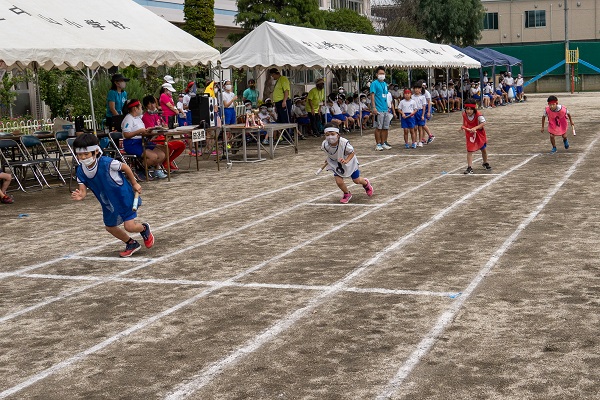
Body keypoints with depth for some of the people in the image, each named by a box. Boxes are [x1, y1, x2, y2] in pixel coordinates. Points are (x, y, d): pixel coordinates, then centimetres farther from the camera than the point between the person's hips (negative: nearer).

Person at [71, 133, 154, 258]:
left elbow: (125, 167, -13)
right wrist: (79, 196, -39)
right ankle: (131, 244, 40)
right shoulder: (81, 170, -14)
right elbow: (83, 190, -14)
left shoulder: (106, 163, -30)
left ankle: (145, 229, 27)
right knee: (110, 227, 15)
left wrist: (134, 183, -2)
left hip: (124, 197, -6)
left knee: (129, 226, -11)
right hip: (108, 203, 6)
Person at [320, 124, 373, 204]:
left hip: (349, 160, -2)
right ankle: (347, 194, 20)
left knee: (356, 180, 11)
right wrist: (329, 159, 4)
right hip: (336, 163, 2)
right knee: (339, 181, -12)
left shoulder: (344, 143, -38)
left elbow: (352, 153, -24)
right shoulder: (325, 145, -28)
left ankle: (366, 183, 49)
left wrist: (346, 161, -39)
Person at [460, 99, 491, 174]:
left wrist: (475, 128, -48)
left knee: (484, 149, 17)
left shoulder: (478, 115, -28)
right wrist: (462, 127, -7)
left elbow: (483, 123, -38)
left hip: (479, 134, -1)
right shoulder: (464, 114, -14)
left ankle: (485, 163, 43)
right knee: (469, 151, -10)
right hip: (470, 134, 1)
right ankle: (470, 168, -10)